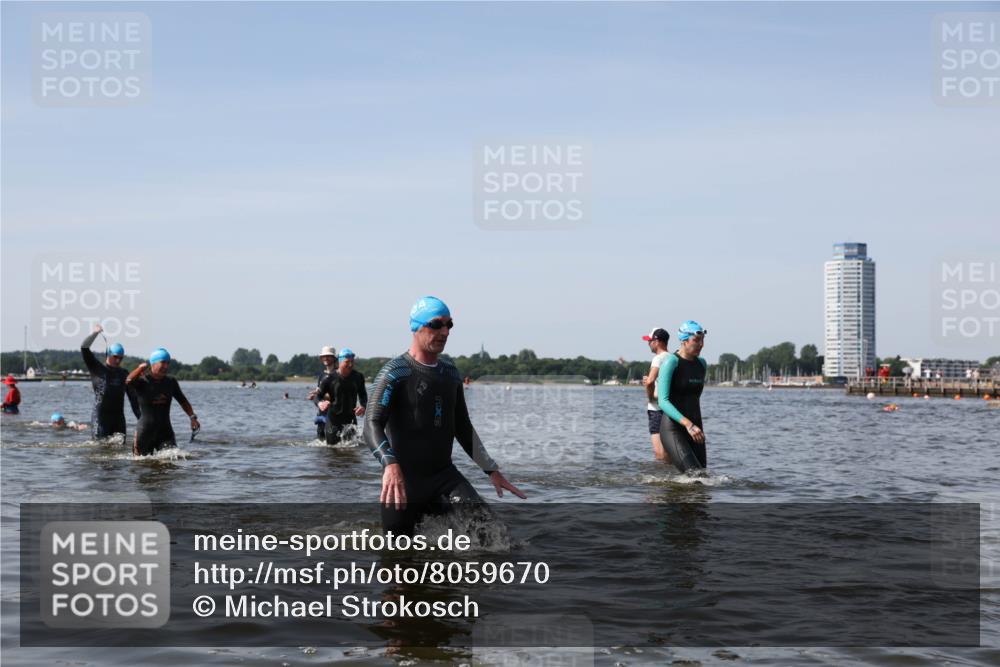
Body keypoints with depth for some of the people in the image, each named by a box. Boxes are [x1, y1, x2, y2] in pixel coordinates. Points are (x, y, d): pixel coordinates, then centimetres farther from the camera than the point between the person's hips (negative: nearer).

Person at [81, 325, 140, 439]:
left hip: (118, 417, 4)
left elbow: (132, 397, 17)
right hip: (101, 415, -4)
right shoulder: (97, 369, 6)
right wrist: (95, 333, -7)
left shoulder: (124, 374, 15)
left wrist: (140, 418, 12)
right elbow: (84, 348, -5)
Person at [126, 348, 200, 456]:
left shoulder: (171, 382, 6)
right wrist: (141, 368, -22)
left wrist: (193, 417, 5)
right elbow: (129, 381, -33)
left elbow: (183, 401, 17)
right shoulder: (143, 381, -10)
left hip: (165, 430, 3)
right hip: (145, 432, -3)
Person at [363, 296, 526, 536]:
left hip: (444, 474, 5)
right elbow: (372, 425, -17)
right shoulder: (395, 372, -7)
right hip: (404, 478, -5)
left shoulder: (450, 373, 13)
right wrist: (390, 464, -35)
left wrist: (492, 470, 18)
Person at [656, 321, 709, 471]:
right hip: (673, 429, -7)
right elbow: (663, 402, -19)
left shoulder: (702, 364, 11)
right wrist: (687, 424, -30)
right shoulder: (671, 362, -10)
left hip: (694, 428, 7)